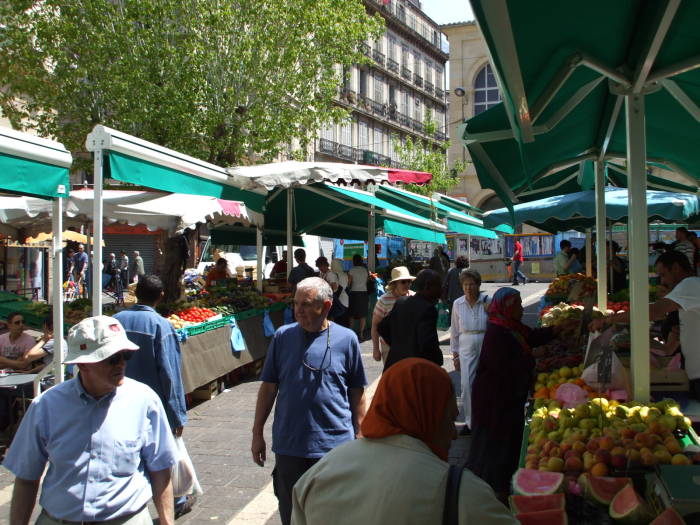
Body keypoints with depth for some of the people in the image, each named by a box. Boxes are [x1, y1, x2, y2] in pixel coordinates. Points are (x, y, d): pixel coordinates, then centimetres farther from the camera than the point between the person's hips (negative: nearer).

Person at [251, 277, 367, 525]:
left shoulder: (346, 339, -3)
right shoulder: (283, 336, -1)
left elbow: (357, 393, 4)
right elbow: (268, 387, 5)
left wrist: (360, 437, 5)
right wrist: (257, 434, 6)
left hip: (334, 445, -1)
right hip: (288, 445, 2)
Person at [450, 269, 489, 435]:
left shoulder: (488, 302, -5)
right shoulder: (458, 304, 3)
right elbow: (454, 330, 9)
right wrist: (455, 354, 9)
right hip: (466, 348, 2)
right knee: (467, 385, -4)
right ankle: (470, 421, 11)